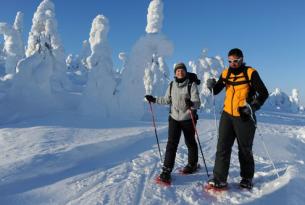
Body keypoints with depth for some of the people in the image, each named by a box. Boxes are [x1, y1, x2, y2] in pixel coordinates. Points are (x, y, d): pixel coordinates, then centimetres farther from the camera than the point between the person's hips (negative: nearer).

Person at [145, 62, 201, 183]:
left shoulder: (191, 85, -9)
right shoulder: (172, 85, 5)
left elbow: (197, 102, -17)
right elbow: (167, 100, 18)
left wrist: (192, 104, -38)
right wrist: (154, 99, 13)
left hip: (188, 119, -2)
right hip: (174, 118, 3)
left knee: (190, 142, 14)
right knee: (172, 143, -6)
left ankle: (192, 164, 37)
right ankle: (166, 170, -2)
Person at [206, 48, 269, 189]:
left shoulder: (250, 73, -6)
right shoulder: (226, 73, 6)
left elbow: (264, 93, -6)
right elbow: (216, 91, 11)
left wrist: (252, 107, -20)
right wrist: (212, 86, -12)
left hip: (244, 117, -3)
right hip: (227, 115, 3)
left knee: (245, 149, 10)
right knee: (222, 147, -4)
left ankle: (247, 178, 28)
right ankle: (219, 179, 0)